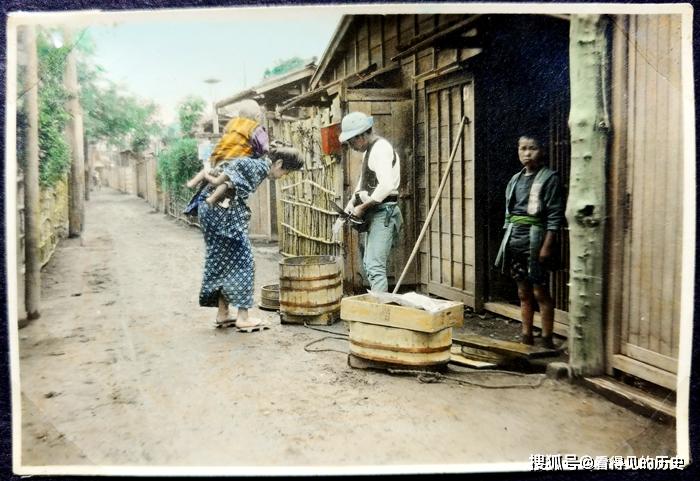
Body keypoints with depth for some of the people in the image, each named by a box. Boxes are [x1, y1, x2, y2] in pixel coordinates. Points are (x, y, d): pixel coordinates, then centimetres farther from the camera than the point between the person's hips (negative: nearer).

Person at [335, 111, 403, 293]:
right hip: (373, 214, 11)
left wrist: (363, 207, -17)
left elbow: (386, 185, -26)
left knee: (375, 267, -16)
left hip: (383, 213, -11)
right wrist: (352, 201, 15)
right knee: (368, 264, 16)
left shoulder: (381, 148, -14)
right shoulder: (369, 150, 18)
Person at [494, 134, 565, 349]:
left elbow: (555, 215, -10)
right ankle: (526, 338, 20)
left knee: (540, 292, -2)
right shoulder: (515, 179, 15)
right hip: (514, 239, 6)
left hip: (535, 238, -6)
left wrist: (547, 245, -16)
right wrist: (506, 241, 14)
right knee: (523, 293, 12)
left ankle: (547, 341, 8)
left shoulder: (549, 178, -4)